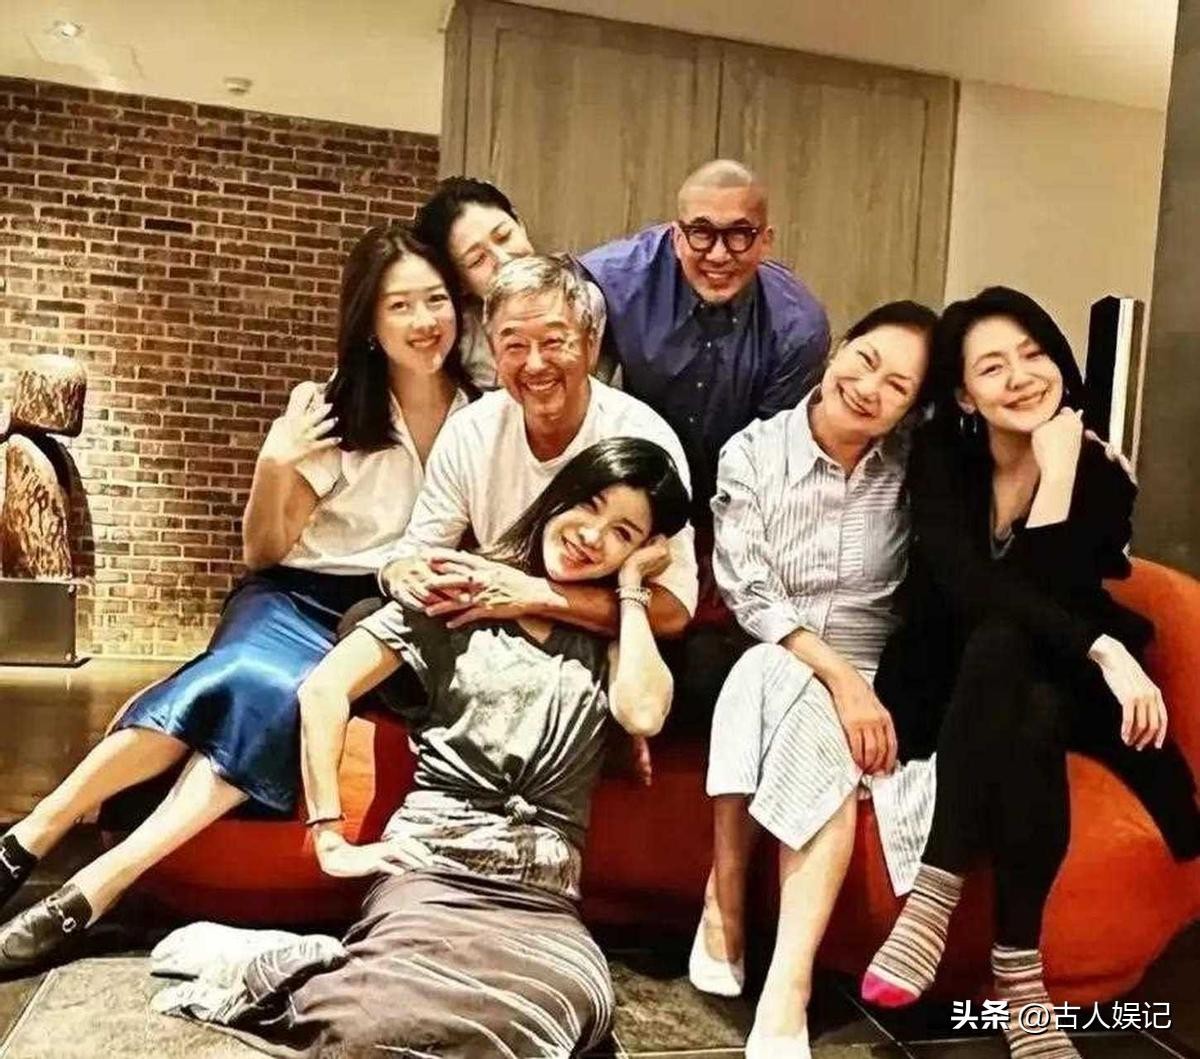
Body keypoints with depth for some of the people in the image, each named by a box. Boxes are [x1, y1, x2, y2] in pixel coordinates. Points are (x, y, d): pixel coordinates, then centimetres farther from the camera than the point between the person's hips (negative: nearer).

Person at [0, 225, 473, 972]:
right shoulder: (333, 411, -3)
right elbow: (263, 553, 2)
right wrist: (274, 466, -15)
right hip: (297, 599, 0)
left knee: (276, 695, -31)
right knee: (254, 680, -33)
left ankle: (100, 884, -28)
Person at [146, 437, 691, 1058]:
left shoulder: (613, 630, 14)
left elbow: (643, 714, -8)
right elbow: (324, 688, 1)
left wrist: (632, 584, 2)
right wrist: (329, 837, -4)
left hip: (541, 895, 4)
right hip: (433, 866, -3)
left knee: (572, 1003, -33)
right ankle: (262, 968, -5)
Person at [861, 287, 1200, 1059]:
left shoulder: (1100, 471, -9)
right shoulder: (940, 457, -9)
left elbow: (1046, 597, -22)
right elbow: (971, 590, -24)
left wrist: (1057, 474, -26)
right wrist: (1102, 647, -35)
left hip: (1060, 687, 1)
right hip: (952, 688, 0)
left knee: (1001, 650, -35)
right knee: (1010, 683, -36)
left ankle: (937, 891, -30)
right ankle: (1017, 972, -31)